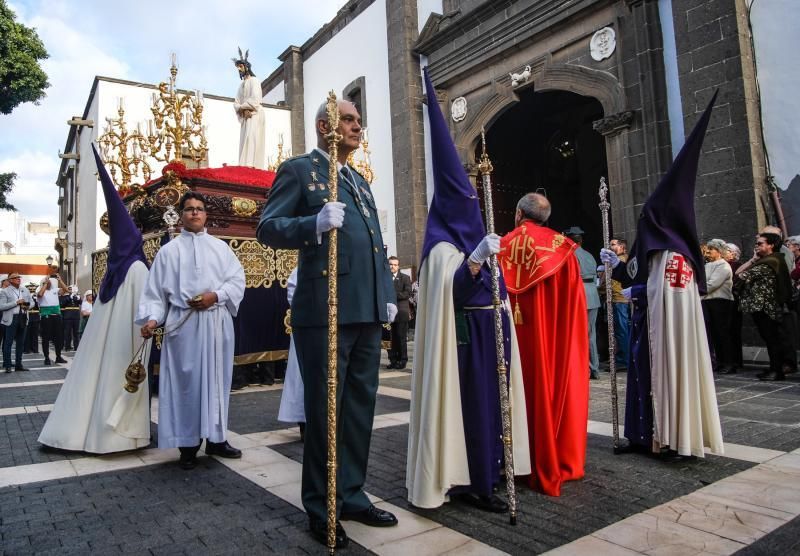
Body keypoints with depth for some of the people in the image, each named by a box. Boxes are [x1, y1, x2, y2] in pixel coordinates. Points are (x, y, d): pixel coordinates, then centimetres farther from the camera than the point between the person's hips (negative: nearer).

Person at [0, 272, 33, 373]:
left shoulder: (25, 290, 12)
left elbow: (32, 302, 18)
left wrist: (27, 306, -4)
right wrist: (16, 302, -17)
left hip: (23, 318, 5)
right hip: (11, 319, -5)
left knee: (21, 342, 9)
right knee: (8, 342, -1)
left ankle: (18, 364, 17)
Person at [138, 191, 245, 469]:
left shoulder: (221, 247, 13)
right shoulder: (168, 250, 9)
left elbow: (237, 279, 4)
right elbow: (155, 290, 3)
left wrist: (216, 295, -12)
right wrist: (152, 318, -11)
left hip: (217, 323, 2)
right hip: (183, 324, -2)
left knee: (217, 379, 7)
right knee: (186, 381, 0)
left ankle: (216, 438, 18)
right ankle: (188, 444, 9)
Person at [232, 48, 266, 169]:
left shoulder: (254, 80, 3)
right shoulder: (241, 84, 24)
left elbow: (255, 100, -13)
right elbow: (236, 103, 11)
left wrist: (242, 107, -7)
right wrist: (243, 110, -9)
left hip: (255, 115, -8)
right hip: (245, 117, 8)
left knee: (251, 141, -22)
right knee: (245, 143, -3)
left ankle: (251, 167, -33)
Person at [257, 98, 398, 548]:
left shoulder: (360, 181, 22)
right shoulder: (299, 169, 0)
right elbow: (268, 227, -10)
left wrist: (388, 295, 12)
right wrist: (316, 224, -28)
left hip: (368, 313, 8)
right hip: (325, 312, -7)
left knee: (360, 407, 14)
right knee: (325, 410, 3)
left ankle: (352, 495, 29)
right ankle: (321, 508, 19)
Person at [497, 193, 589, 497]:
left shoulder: (503, 247, 1)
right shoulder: (560, 245, 0)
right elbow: (575, 297, -3)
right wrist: (573, 332, 4)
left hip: (517, 332, 1)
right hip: (556, 333, 0)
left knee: (527, 390, 9)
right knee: (558, 387, 9)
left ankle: (529, 464, 17)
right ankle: (562, 462, 19)